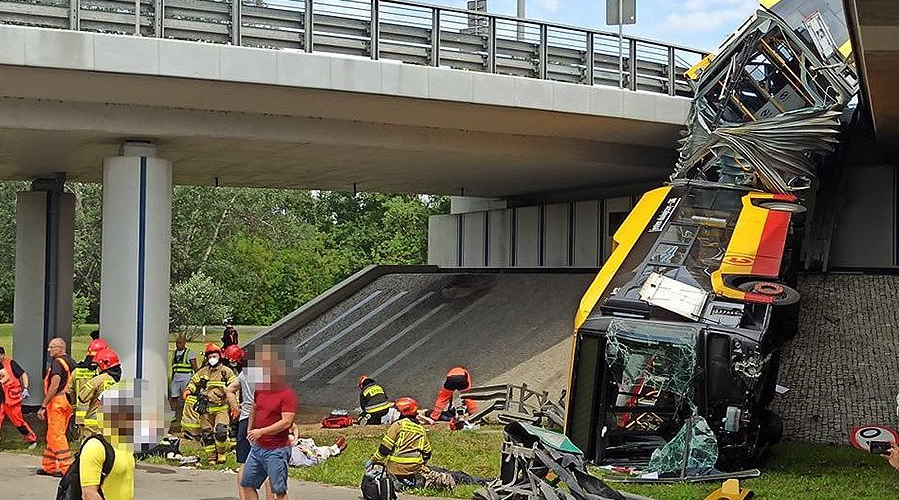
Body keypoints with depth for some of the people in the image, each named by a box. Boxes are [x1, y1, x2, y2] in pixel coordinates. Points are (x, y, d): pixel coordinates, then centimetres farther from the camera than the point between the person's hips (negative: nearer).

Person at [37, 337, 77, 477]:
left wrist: (43, 406, -18)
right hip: (69, 402, 9)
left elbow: (54, 387, -20)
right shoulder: (72, 362, 15)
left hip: (57, 401, -9)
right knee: (52, 436, 16)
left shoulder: (57, 362, -14)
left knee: (57, 436, -6)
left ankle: (66, 467, -7)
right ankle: (49, 466, 21)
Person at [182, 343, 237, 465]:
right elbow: (193, 382, 23)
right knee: (206, 434, 4)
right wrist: (187, 390, 0)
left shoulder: (226, 372, 4)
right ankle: (211, 458, 16)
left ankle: (222, 453, 3)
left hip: (221, 408, -4)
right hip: (206, 409, 4)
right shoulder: (202, 372, 13)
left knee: (221, 431, -20)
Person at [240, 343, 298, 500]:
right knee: (247, 484, 12)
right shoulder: (260, 388, 8)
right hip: (257, 446, 8)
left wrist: (262, 431, -29)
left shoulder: (287, 394, -15)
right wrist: (249, 430, 26)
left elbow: (286, 422, -24)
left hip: (277, 450, -8)